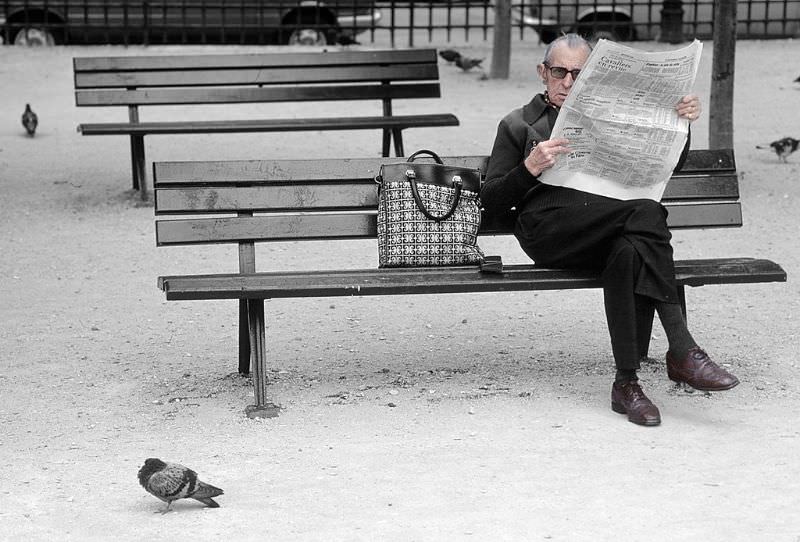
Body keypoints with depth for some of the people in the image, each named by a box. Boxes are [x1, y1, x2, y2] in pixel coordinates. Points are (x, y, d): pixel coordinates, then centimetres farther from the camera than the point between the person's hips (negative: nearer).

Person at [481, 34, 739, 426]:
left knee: (630, 251, -37)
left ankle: (627, 383, -36)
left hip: (608, 228, 3)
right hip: (547, 226, -3)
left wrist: (680, 122, 4)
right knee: (647, 212, -32)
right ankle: (682, 351, -37)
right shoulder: (518, 125, 22)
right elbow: (491, 203, 11)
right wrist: (530, 168, -8)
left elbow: (668, 163, 24)